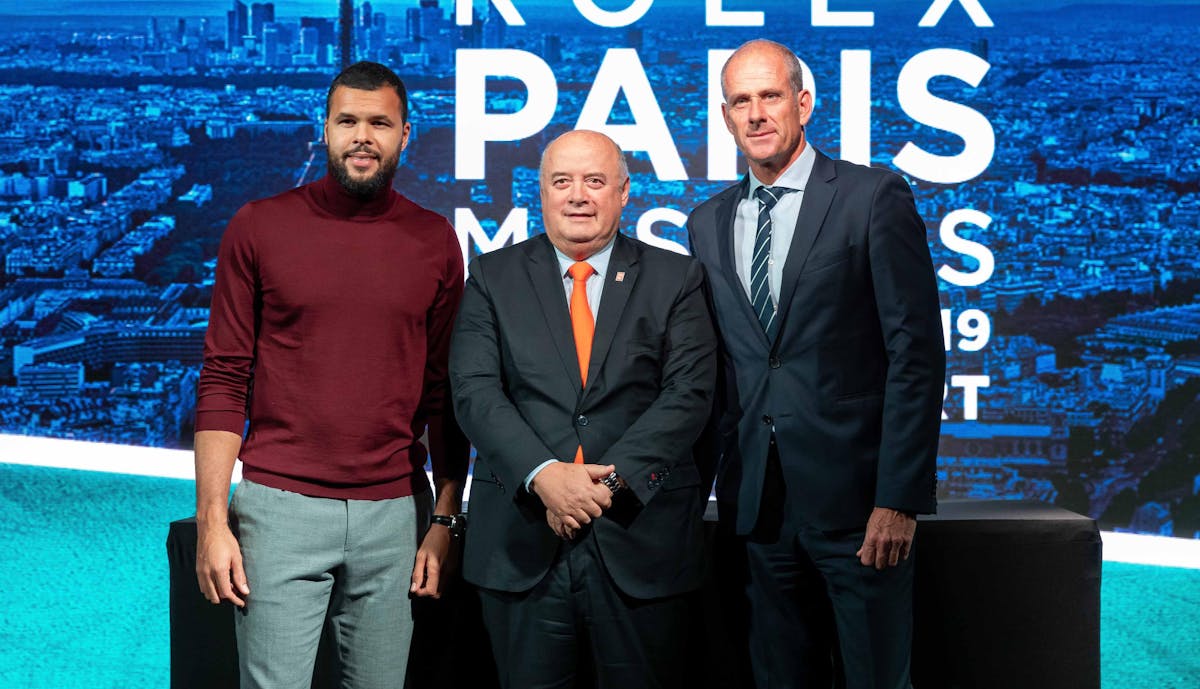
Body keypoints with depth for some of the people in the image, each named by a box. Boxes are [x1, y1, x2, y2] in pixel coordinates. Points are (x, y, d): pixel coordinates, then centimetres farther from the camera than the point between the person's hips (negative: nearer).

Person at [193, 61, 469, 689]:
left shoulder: (434, 241, 6)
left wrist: (445, 519, 3)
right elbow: (223, 380, 0)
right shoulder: (258, 226, 1)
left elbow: (444, 392, 8)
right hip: (280, 505, -1)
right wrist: (211, 520, -5)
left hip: (394, 514, 2)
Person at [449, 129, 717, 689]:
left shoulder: (676, 279, 6)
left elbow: (689, 393, -5)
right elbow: (475, 391, -3)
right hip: (522, 543, 1)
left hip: (642, 542, 0)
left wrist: (610, 479, -16)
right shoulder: (494, 278, 8)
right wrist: (543, 475, -18)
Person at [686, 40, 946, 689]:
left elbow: (916, 352, -8)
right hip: (758, 504, 5)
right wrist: (715, 478, 5)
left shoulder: (875, 198, -4)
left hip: (856, 495, -4)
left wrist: (899, 497, -13)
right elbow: (710, 365, 14)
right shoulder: (708, 222, 12)